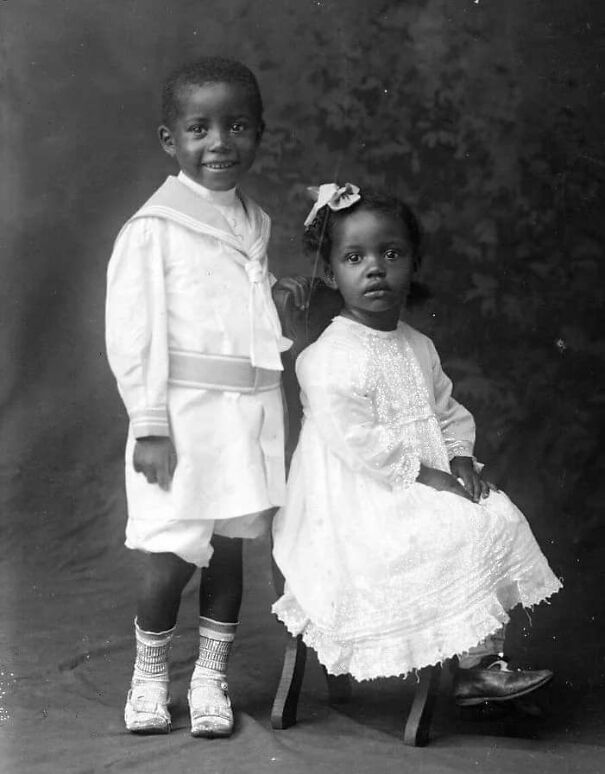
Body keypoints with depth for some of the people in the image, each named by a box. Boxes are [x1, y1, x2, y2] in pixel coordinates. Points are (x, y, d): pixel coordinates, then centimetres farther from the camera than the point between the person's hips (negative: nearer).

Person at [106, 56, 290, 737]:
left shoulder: (255, 224, 11)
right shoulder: (154, 227, -9)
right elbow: (132, 332, -11)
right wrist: (150, 424, -13)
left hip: (251, 411, 6)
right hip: (184, 413, -5)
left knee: (229, 550, 11)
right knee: (171, 558, -1)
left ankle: (211, 675, 26)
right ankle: (149, 673, 22)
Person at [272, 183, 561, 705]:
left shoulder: (418, 348, 11)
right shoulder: (330, 358, -16)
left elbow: (449, 413, 19)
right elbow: (355, 440, -22)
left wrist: (461, 457, -2)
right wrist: (429, 476, -22)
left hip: (426, 488, 9)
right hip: (359, 507, -8)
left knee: (501, 517, -4)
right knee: (459, 538, -22)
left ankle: (489, 657, -1)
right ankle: (473, 668, -12)